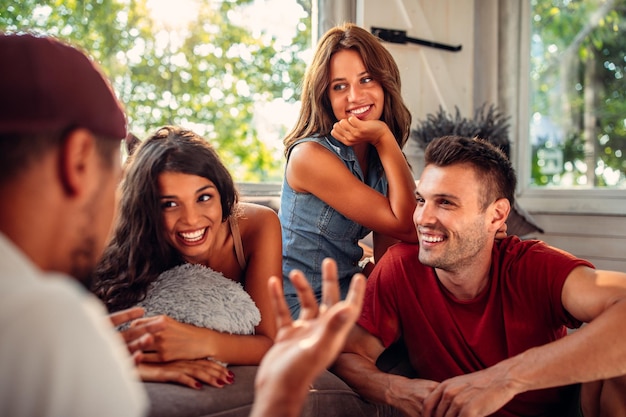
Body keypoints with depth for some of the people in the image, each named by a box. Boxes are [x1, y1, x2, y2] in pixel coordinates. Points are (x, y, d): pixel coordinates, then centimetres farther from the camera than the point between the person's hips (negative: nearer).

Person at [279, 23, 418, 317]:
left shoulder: (379, 153, 3)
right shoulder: (310, 155, -19)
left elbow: (388, 253, -6)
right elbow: (408, 228, -18)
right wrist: (384, 139, -20)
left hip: (348, 290, 7)